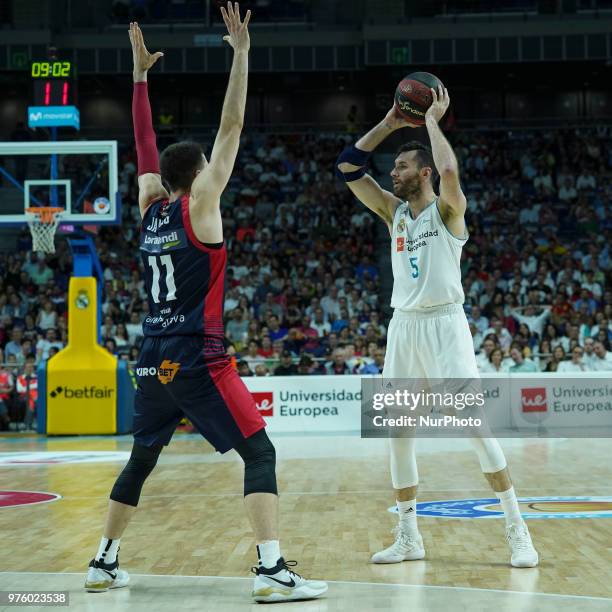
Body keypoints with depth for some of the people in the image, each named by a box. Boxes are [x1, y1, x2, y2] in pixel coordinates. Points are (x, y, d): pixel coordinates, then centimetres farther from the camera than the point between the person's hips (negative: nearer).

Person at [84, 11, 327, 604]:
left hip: (153, 363, 7)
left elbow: (146, 145, 21)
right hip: (197, 362, -7)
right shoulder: (199, 206, -6)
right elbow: (231, 129, -8)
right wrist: (241, 54, -6)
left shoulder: (150, 208, 10)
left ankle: (103, 562, 27)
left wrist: (140, 74, 26)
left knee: (140, 461, 22)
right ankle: (272, 569, -17)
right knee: (259, 453, -6)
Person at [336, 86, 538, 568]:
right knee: (398, 432, 5)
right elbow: (348, 167, 10)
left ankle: (518, 531, -3)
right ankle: (409, 536, 15)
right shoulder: (393, 210, 13)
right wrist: (390, 123, 6)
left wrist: (431, 120, -11)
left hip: (444, 324, -6)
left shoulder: (447, 209, -3)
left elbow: (450, 171, -26)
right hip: (403, 327, 6)